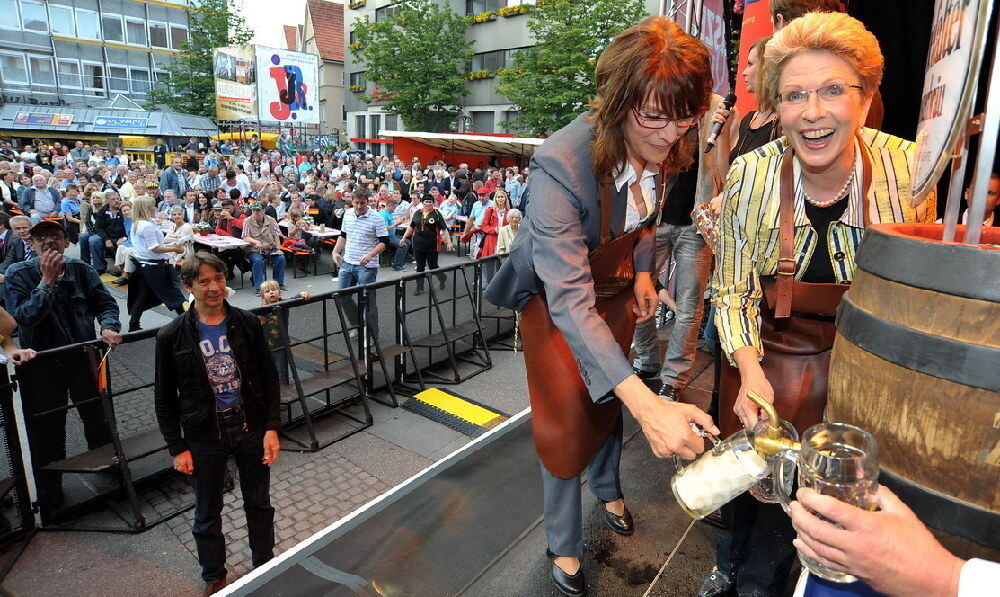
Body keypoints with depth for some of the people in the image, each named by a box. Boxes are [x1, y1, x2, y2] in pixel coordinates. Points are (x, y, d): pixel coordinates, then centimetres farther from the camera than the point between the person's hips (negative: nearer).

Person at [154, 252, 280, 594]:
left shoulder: (247, 323, -6)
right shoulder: (171, 336, -10)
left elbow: (269, 379, -2)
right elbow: (164, 398, -2)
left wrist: (272, 428, -7)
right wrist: (177, 448, -4)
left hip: (251, 428, 1)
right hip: (204, 437, -1)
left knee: (259, 503, 18)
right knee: (208, 514, 17)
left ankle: (264, 565, 42)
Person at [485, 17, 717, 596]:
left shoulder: (664, 149, -18)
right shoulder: (561, 162, -40)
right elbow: (569, 299, -45)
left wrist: (643, 271, 2)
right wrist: (645, 402, -52)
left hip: (616, 284, 6)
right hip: (556, 295, -5)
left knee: (609, 397, 20)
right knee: (568, 416, 1)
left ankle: (608, 488, 51)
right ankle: (563, 546, 27)